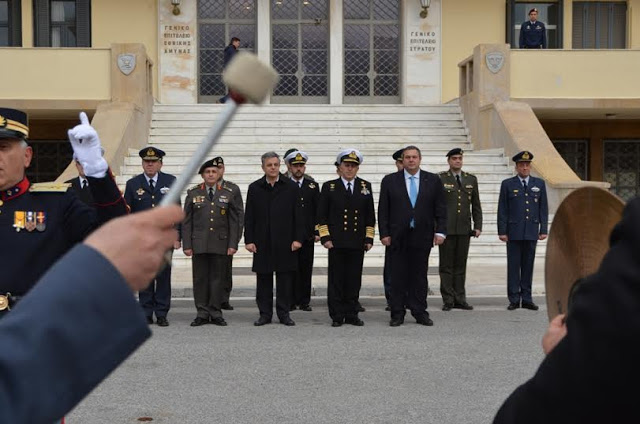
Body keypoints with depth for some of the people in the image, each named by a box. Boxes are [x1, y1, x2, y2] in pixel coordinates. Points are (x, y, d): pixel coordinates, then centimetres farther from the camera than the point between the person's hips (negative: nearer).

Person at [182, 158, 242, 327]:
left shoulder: (229, 194, 6)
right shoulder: (193, 194, 7)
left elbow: (234, 222, 5)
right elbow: (186, 222, 6)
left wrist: (233, 244, -3)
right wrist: (187, 245, -1)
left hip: (221, 244, 0)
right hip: (199, 244, 0)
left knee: (218, 279, 3)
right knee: (200, 279, 2)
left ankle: (216, 313, 12)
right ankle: (202, 313, 11)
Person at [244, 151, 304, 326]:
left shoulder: (291, 187, 4)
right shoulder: (254, 188, 6)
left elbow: (297, 215, 2)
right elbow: (249, 217, 5)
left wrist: (298, 238, -5)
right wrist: (249, 240, -2)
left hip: (285, 242, -1)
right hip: (262, 242, 1)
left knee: (285, 279, 3)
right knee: (263, 279, 5)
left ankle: (284, 313, 13)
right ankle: (265, 313, 14)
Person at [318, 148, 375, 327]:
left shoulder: (365, 186, 11)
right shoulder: (329, 187, 5)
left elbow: (370, 216, 12)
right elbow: (322, 215, 3)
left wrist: (369, 238, 5)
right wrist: (325, 238, -5)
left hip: (357, 243, 2)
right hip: (336, 242, -2)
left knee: (354, 280, 5)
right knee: (336, 280, 1)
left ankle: (351, 314, 14)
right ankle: (337, 316, 8)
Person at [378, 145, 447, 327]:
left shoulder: (433, 181, 6)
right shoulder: (390, 181, 4)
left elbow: (441, 208, 6)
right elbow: (383, 210, 3)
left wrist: (440, 231, -3)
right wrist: (384, 234, -4)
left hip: (422, 237, 1)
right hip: (398, 237, -1)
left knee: (420, 276, 6)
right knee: (398, 276, 2)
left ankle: (420, 312, 14)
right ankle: (397, 313, 10)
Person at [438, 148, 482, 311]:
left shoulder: (471, 179, 13)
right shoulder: (440, 179, 1)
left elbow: (476, 205, 14)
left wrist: (478, 226, 6)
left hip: (464, 229, 3)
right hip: (446, 229, -3)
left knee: (461, 265, 7)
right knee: (446, 265, 0)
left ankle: (460, 299, 12)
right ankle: (448, 300, 5)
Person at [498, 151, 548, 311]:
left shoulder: (539, 184, 9)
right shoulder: (507, 184, 3)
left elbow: (543, 208, 9)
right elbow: (502, 210, 1)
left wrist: (543, 230, 2)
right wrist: (502, 231, -5)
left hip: (531, 232, 2)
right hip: (513, 232, -2)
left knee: (528, 265, 6)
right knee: (513, 266, 1)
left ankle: (527, 299, 13)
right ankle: (514, 299, 7)